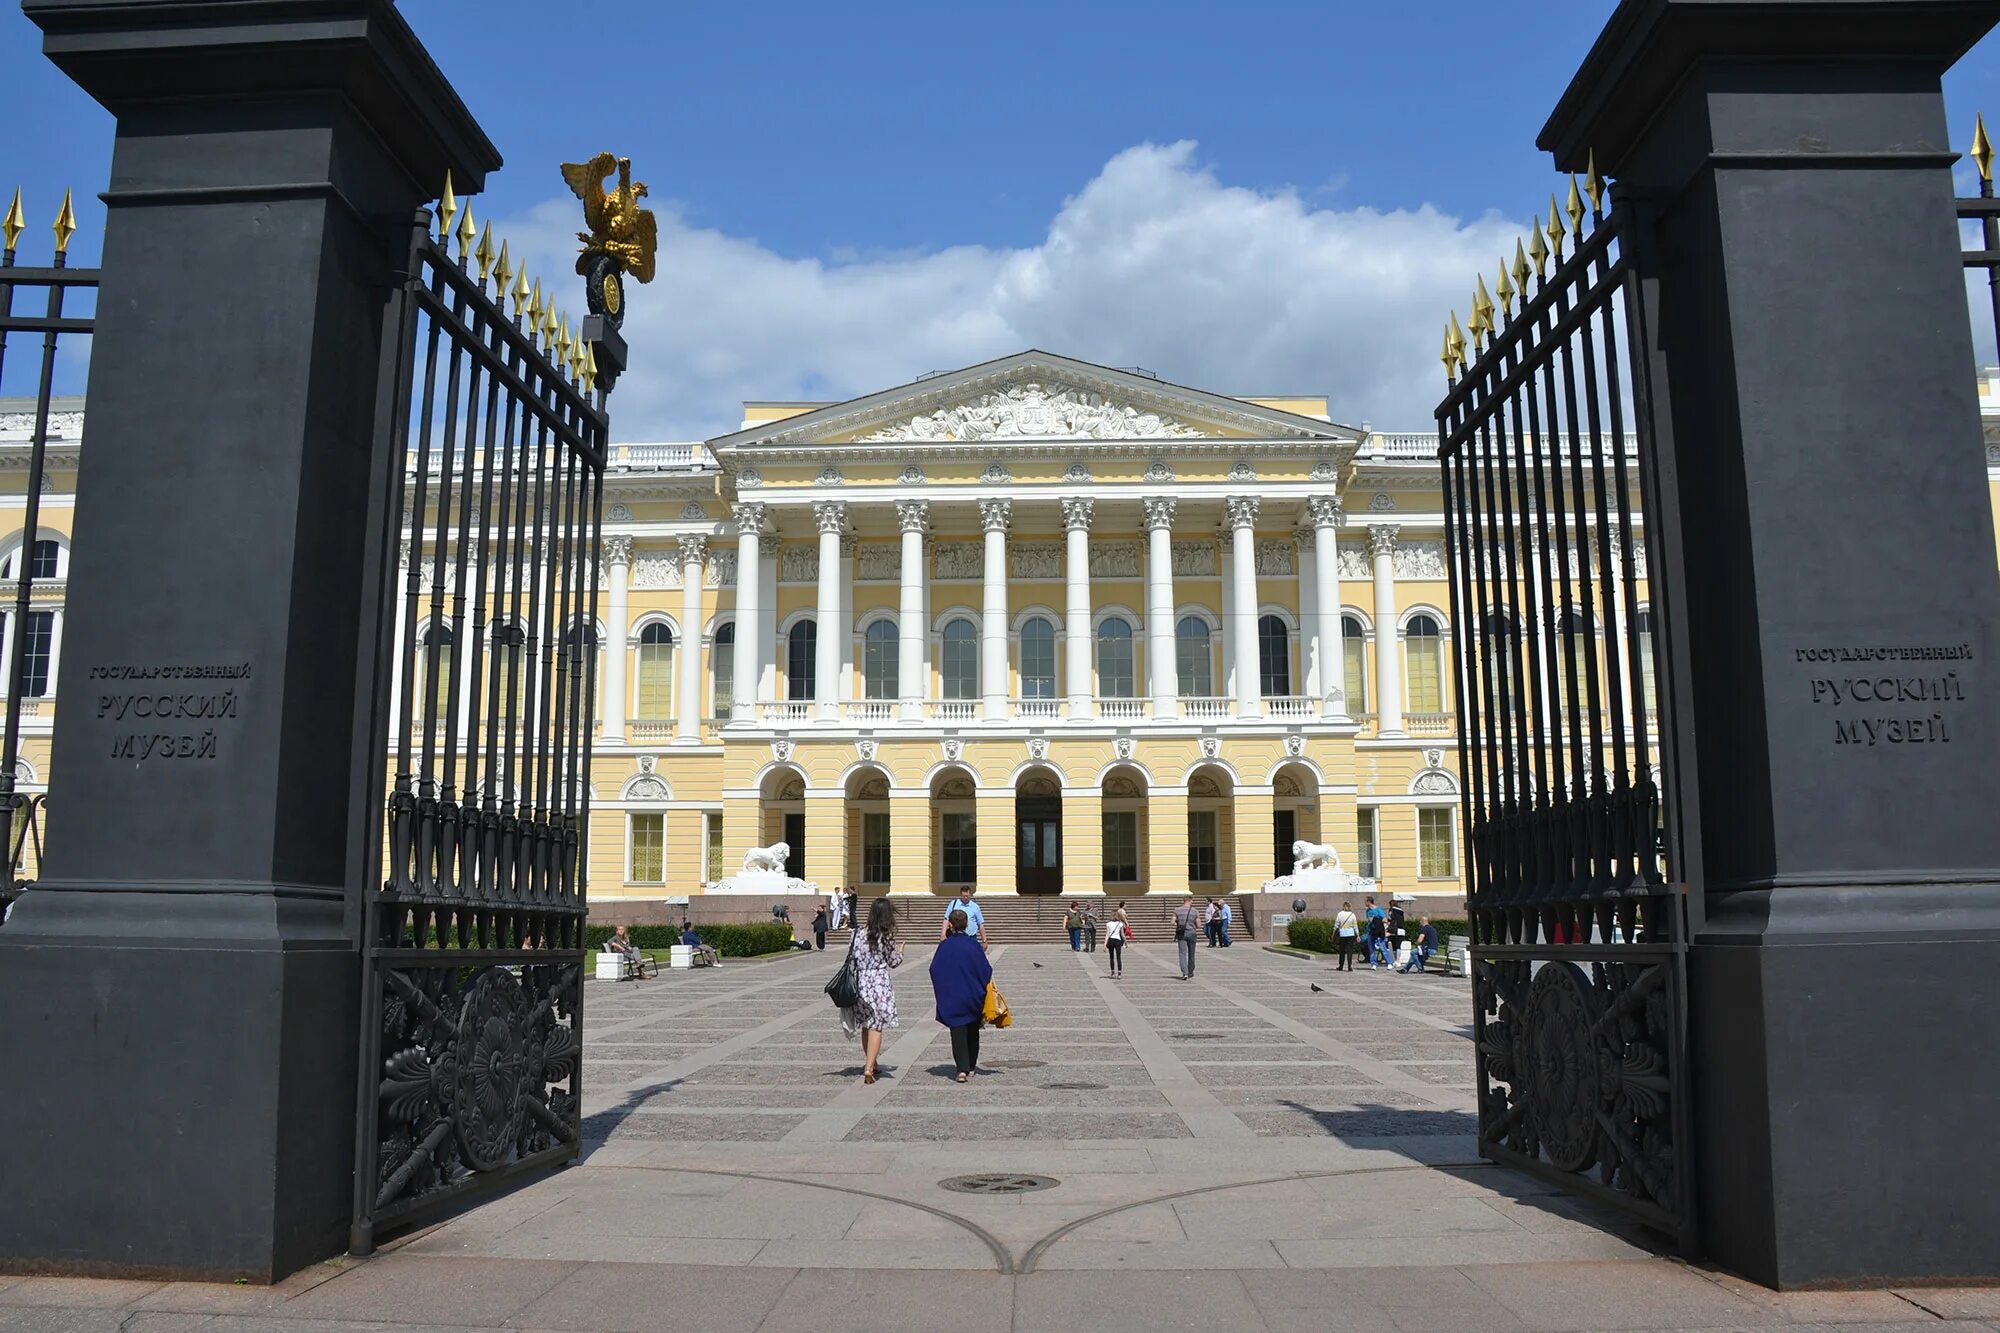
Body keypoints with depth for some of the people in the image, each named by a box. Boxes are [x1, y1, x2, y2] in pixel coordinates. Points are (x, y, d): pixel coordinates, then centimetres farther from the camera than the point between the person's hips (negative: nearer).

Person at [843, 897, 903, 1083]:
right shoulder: (887, 938, -10)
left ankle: (870, 1063, 33)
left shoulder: (859, 935, -2)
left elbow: (854, 959, 2)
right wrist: (900, 952, 19)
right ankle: (869, 1068, -12)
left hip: (861, 982, 4)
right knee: (876, 1027, -2)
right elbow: (894, 963, 0)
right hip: (881, 983, -4)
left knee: (866, 1026, 18)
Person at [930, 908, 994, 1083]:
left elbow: (934, 970, -4)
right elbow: (985, 970, -2)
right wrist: (982, 990, 11)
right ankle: (971, 1067, 25)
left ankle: (962, 1069, -14)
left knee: (958, 1033, -1)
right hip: (973, 996, 1)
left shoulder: (944, 945, -8)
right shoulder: (973, 945, -7)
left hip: (951, 998, -1)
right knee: (972, 1032, 17)